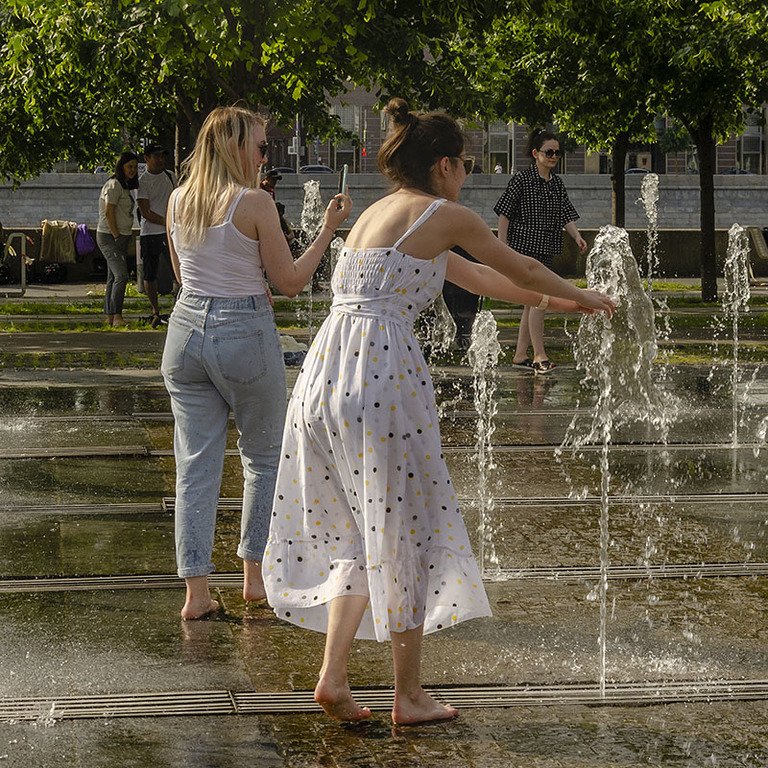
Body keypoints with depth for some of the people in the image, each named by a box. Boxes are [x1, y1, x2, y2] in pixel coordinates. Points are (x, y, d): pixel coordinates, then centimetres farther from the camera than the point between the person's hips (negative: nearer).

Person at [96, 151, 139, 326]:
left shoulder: (124, 186, 18)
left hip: (121, 236, 10)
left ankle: (110, 316, 13)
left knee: (114, 277, 10)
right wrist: (116, 237, -16)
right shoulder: (114, 184, -12)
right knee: (121, 275, -18)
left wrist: (124, 238, 12)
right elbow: (109, 213, -17)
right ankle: (116, 316, -18)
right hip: (109, 237, -10)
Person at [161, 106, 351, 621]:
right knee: (264, 457, 15)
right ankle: (255, 574, 20)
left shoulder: (179, 200, 5)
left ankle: (196, 591, 2)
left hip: (187, 327, 5)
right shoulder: (254, 202, -12)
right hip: (245, 332, -5)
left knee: (196, 463, 6)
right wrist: (329, 229, -1)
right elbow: (291, 282, -6)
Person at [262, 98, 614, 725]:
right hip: (384, 372, -8)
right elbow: (521, 268, 14)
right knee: (404, 530, 4)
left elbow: (469, 274, 35)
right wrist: (581, 298, 33)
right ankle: (410, 695, 13)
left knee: (359, 530, 18)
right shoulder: (446, 216, 1)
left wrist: (543, 301, 44)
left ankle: (334, 675, 10)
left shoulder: (378, 212, 24)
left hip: (325, 372, 8)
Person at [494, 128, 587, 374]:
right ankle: (540, 356, -12)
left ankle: (520, 355, 15)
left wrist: (577, 236, -8)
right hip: (525, 245, -7)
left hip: (547, 248, 7)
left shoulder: (557, 183, 11)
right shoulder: (522, 179, -7)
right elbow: (505, 213, -6)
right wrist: (502, 245, -10)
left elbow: (565, 214, 9)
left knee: (532, 302, 9)